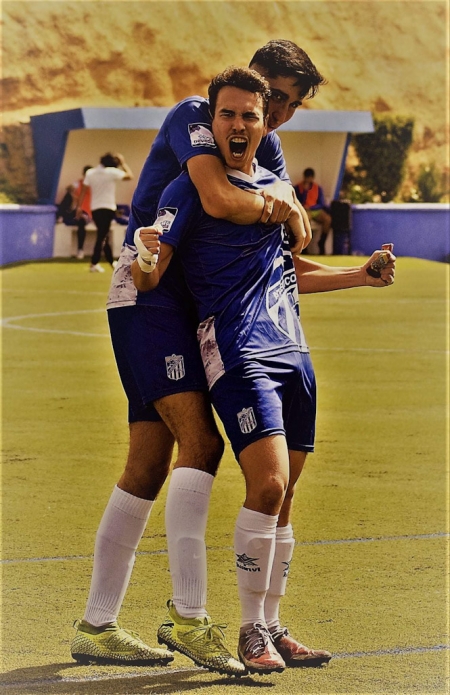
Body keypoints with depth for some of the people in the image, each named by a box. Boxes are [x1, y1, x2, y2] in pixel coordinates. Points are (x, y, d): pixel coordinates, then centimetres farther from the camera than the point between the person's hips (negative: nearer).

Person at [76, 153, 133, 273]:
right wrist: (123, 162, 7)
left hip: (95, 209, 6)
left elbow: (83, 190, 1)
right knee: (102, 237, -4)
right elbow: (129, 176, -3)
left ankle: (111, 262, 24)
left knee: (103, 236, 15)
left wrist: (79, 206, 4)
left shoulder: (90, 173, 3)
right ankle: (94, 264, -9)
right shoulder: (112, 172, -10)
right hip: (107, 208, -6)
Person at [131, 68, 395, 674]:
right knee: (268, 484, -19)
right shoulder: (190, 189, -3)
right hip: (236, 350, -7)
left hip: (292, 350, 7)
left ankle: (272, 629, 14)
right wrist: (146, 260, -33)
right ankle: (251, 632, -10)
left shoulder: (273, 186, 17)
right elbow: (147, 279, -11)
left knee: (282, 497, 6)